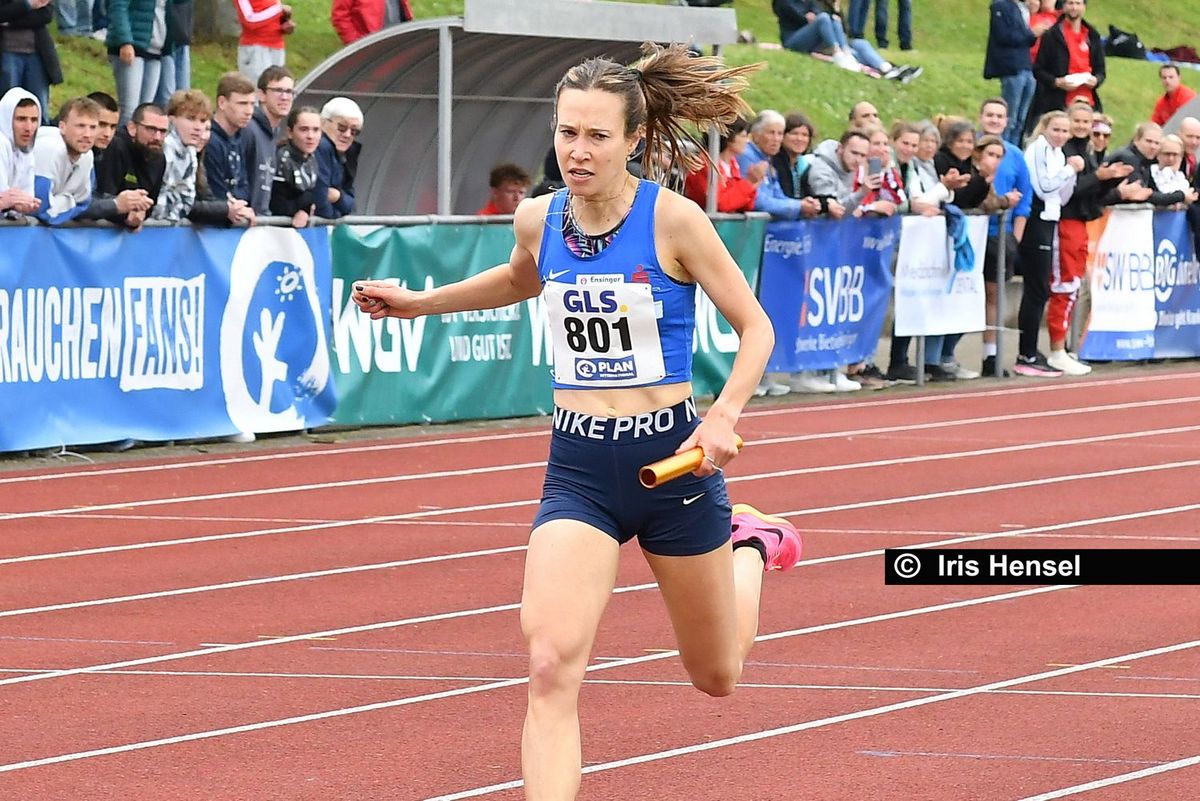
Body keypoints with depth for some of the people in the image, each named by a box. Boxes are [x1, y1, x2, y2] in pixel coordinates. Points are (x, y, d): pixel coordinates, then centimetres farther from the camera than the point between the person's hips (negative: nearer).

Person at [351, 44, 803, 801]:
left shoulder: (673, 219, -14)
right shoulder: (539, 220, -1)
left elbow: (756, 327, -7)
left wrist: (725, 414, -22)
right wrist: (418, 301, 18)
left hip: (671, 456, -2)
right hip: (578, 466, 2)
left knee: (717, 675, 19)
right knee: (552, 667, -20)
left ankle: (749, 545, 51)